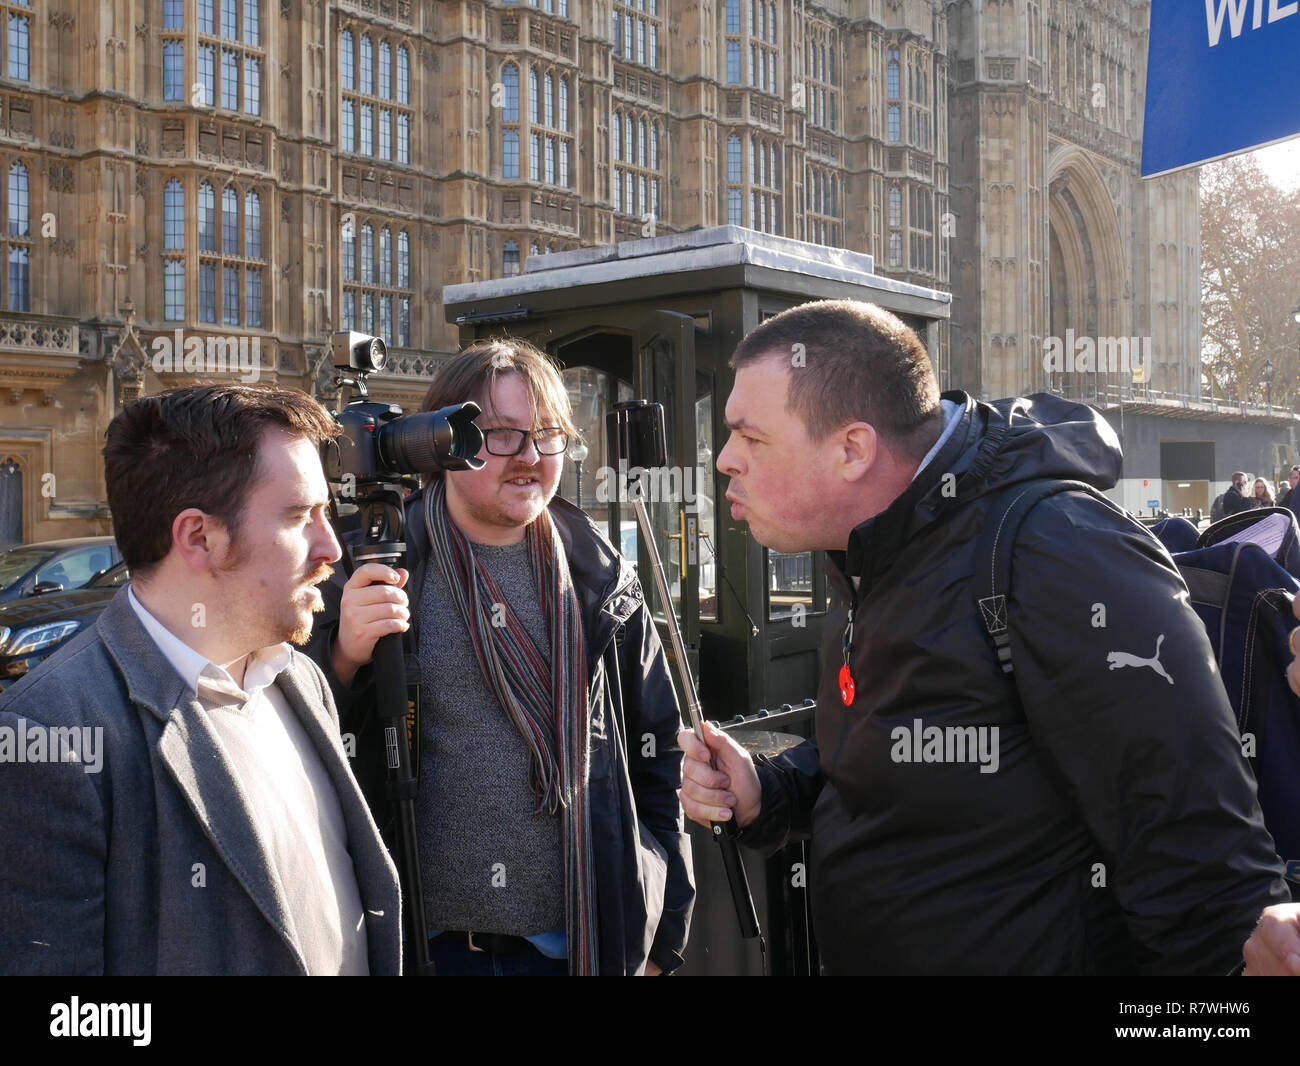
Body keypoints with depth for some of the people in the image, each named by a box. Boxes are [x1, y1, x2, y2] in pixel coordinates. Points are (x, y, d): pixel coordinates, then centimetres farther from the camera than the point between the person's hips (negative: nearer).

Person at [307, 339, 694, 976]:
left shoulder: (601, 582, 2)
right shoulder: (379, 564, -4)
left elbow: (656, 758, 8)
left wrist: (662, 936, 8)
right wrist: (344, 658, -21)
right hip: (422, 940, -1)